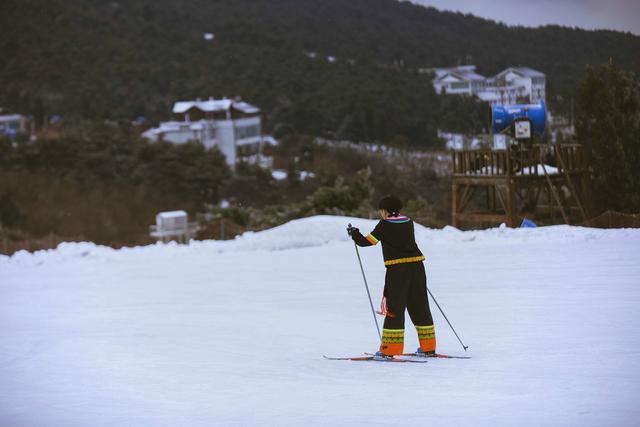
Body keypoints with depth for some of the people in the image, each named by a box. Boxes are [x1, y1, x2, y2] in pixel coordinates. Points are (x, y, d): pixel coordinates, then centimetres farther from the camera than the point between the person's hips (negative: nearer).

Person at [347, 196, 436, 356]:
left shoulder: (385, 225, -5)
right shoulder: (408, 222, 10)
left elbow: (366, 241, -3)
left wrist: (354, 234, 16)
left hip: (397, 269, -5)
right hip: (416, 266, 5)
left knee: (394, 307, -1)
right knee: (420, 307, 13)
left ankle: (391, 348, -4)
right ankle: (428, 347, 17)